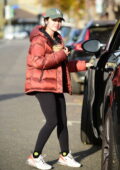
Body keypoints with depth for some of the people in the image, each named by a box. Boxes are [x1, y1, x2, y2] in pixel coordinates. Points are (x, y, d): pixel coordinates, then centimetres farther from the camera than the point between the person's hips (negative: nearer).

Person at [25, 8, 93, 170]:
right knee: (52, 121, -15)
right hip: (43, 86, -9)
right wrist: (60, 55, -19)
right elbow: (37, 62, -25)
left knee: (62, 121, 10)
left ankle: (65, 155, 23)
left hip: (56, 86, 9)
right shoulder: (39, 40, -10)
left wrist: (83, 65, 21)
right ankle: (35, 157, -6)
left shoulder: (58, 40, 19)